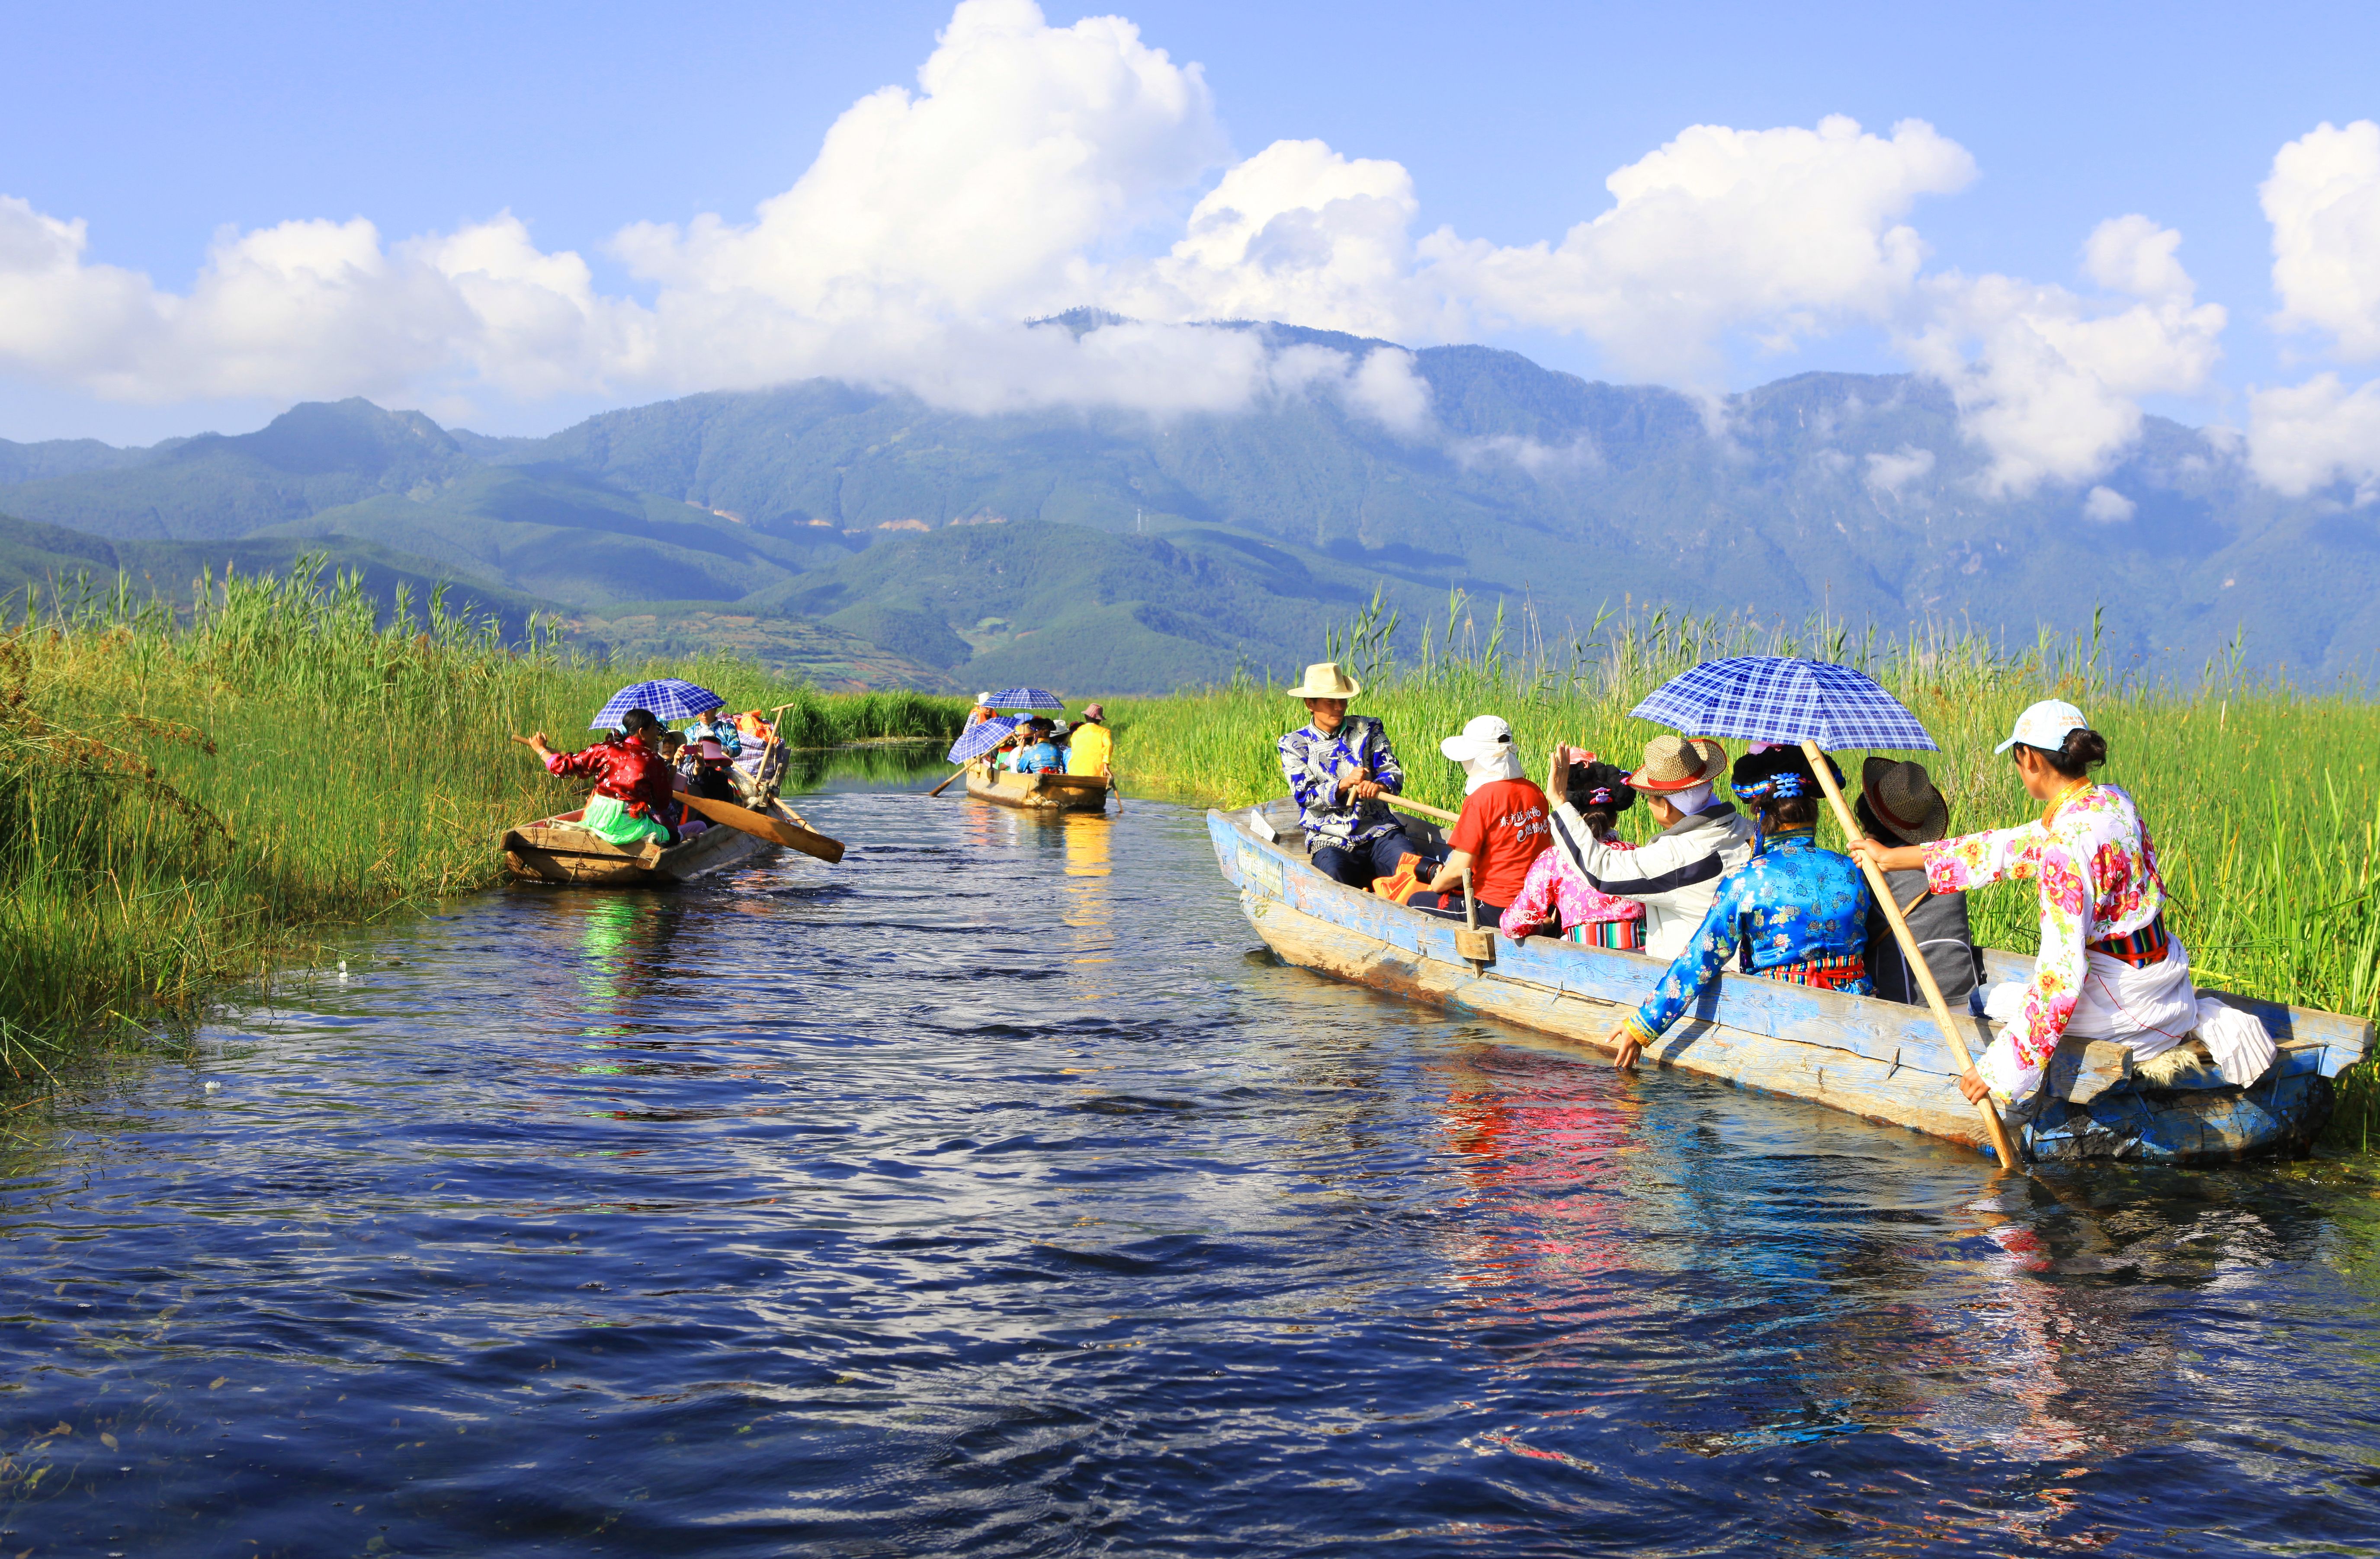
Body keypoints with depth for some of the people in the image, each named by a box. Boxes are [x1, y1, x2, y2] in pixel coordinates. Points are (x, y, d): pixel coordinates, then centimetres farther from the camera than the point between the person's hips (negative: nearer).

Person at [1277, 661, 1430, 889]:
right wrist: (1344, 784, -21)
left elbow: (1394, 772, 4)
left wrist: (1380, 786, -21)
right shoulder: (1294, 744, 8)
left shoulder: (1369, 729, 13)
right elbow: (1305, 795, -3)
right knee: (1334, 871, -35)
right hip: (1329, 839, -1)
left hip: (1379, 830, 1)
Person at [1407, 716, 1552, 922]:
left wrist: (1435, 887, 4)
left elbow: (1459, 870, -17)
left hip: (1495, 910, -8)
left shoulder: (1481, 799, -17)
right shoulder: (1534, 791, 3)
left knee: (1415, 903, 12)